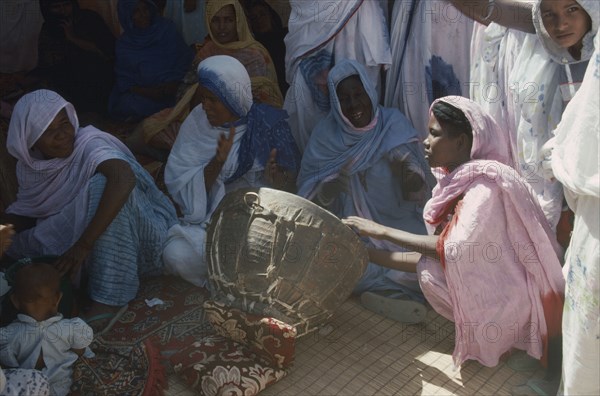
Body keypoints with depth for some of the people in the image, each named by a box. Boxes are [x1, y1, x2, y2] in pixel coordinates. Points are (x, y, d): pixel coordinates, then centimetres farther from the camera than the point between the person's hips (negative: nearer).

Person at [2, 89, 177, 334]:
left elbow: (124, 179, -41)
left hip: (131, 243, -5)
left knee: (102, 184, -33)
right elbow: (23, 214, 11)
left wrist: (83, 244, -42)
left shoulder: (89, 144, -20)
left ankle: (110, 298, -29)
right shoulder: (29, 167, 0)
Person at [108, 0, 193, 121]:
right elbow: (125, 80, 3)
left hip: (170, 88, 0)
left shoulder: (168, 29, 3)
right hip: (142, 92, 0)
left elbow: (186, 58, 1)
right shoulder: (124, 43, 4)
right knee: (129, 104, -30)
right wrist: (146, 92, -17)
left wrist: (175, 84, -16)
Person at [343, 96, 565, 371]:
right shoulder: (459, 179, 1)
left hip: (507, 295, -8)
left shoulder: (486, 185, -24)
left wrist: (383, 232, -24)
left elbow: (454, 249, -31)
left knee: (428, 271, -20)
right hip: (485, 275, 8)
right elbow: (440, 248, -1)